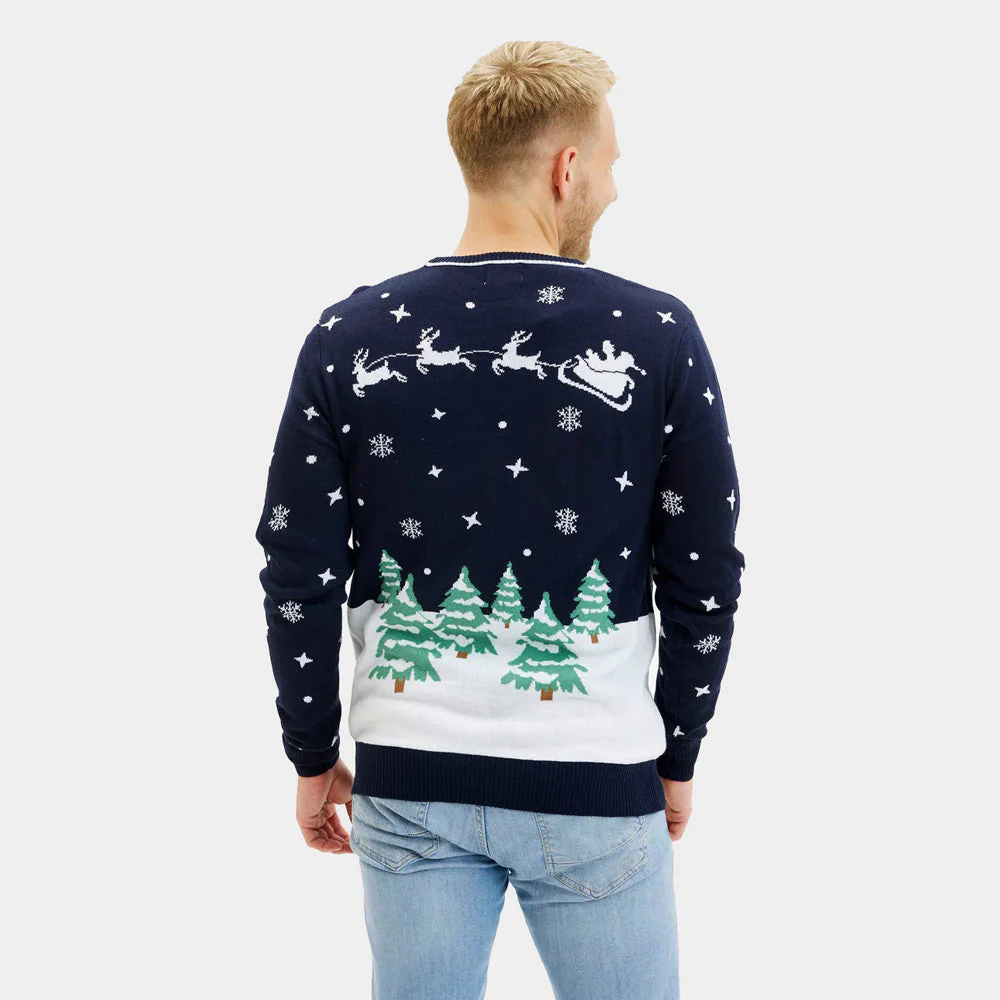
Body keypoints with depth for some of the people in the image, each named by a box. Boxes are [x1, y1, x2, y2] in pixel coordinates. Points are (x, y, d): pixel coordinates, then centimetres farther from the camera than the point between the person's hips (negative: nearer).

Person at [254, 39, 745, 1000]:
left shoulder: (347, 338, -4)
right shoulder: (657, 336, -8)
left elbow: (298, 577, -1)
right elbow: (705, 578, -4)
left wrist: (313, 756, 10)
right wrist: (677, 757, 9)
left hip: (405, 779, 2)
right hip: (594, 782, -2)